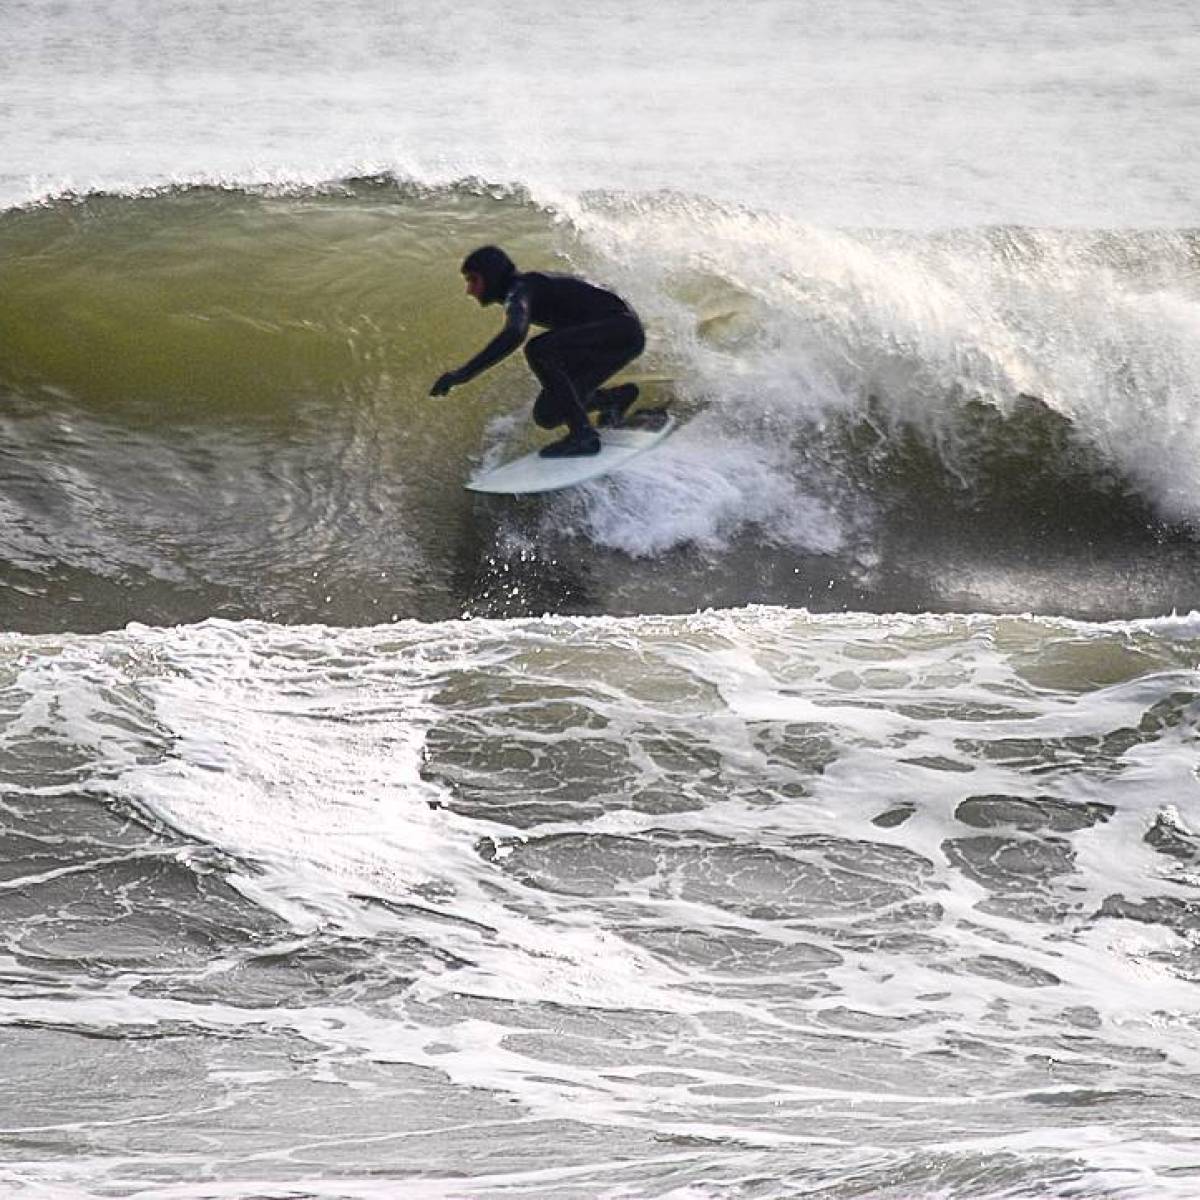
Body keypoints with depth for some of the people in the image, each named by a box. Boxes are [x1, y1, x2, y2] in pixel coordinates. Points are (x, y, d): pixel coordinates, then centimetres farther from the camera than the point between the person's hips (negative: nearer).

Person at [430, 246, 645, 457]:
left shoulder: (521, 288, -16)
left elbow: (514, 334, -35)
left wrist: (463, 373, -38)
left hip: (623, 330, -9)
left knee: (537, 350, -29)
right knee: (546, 415, 3)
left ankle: (582, 434, -24)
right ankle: (617, 398, 24)